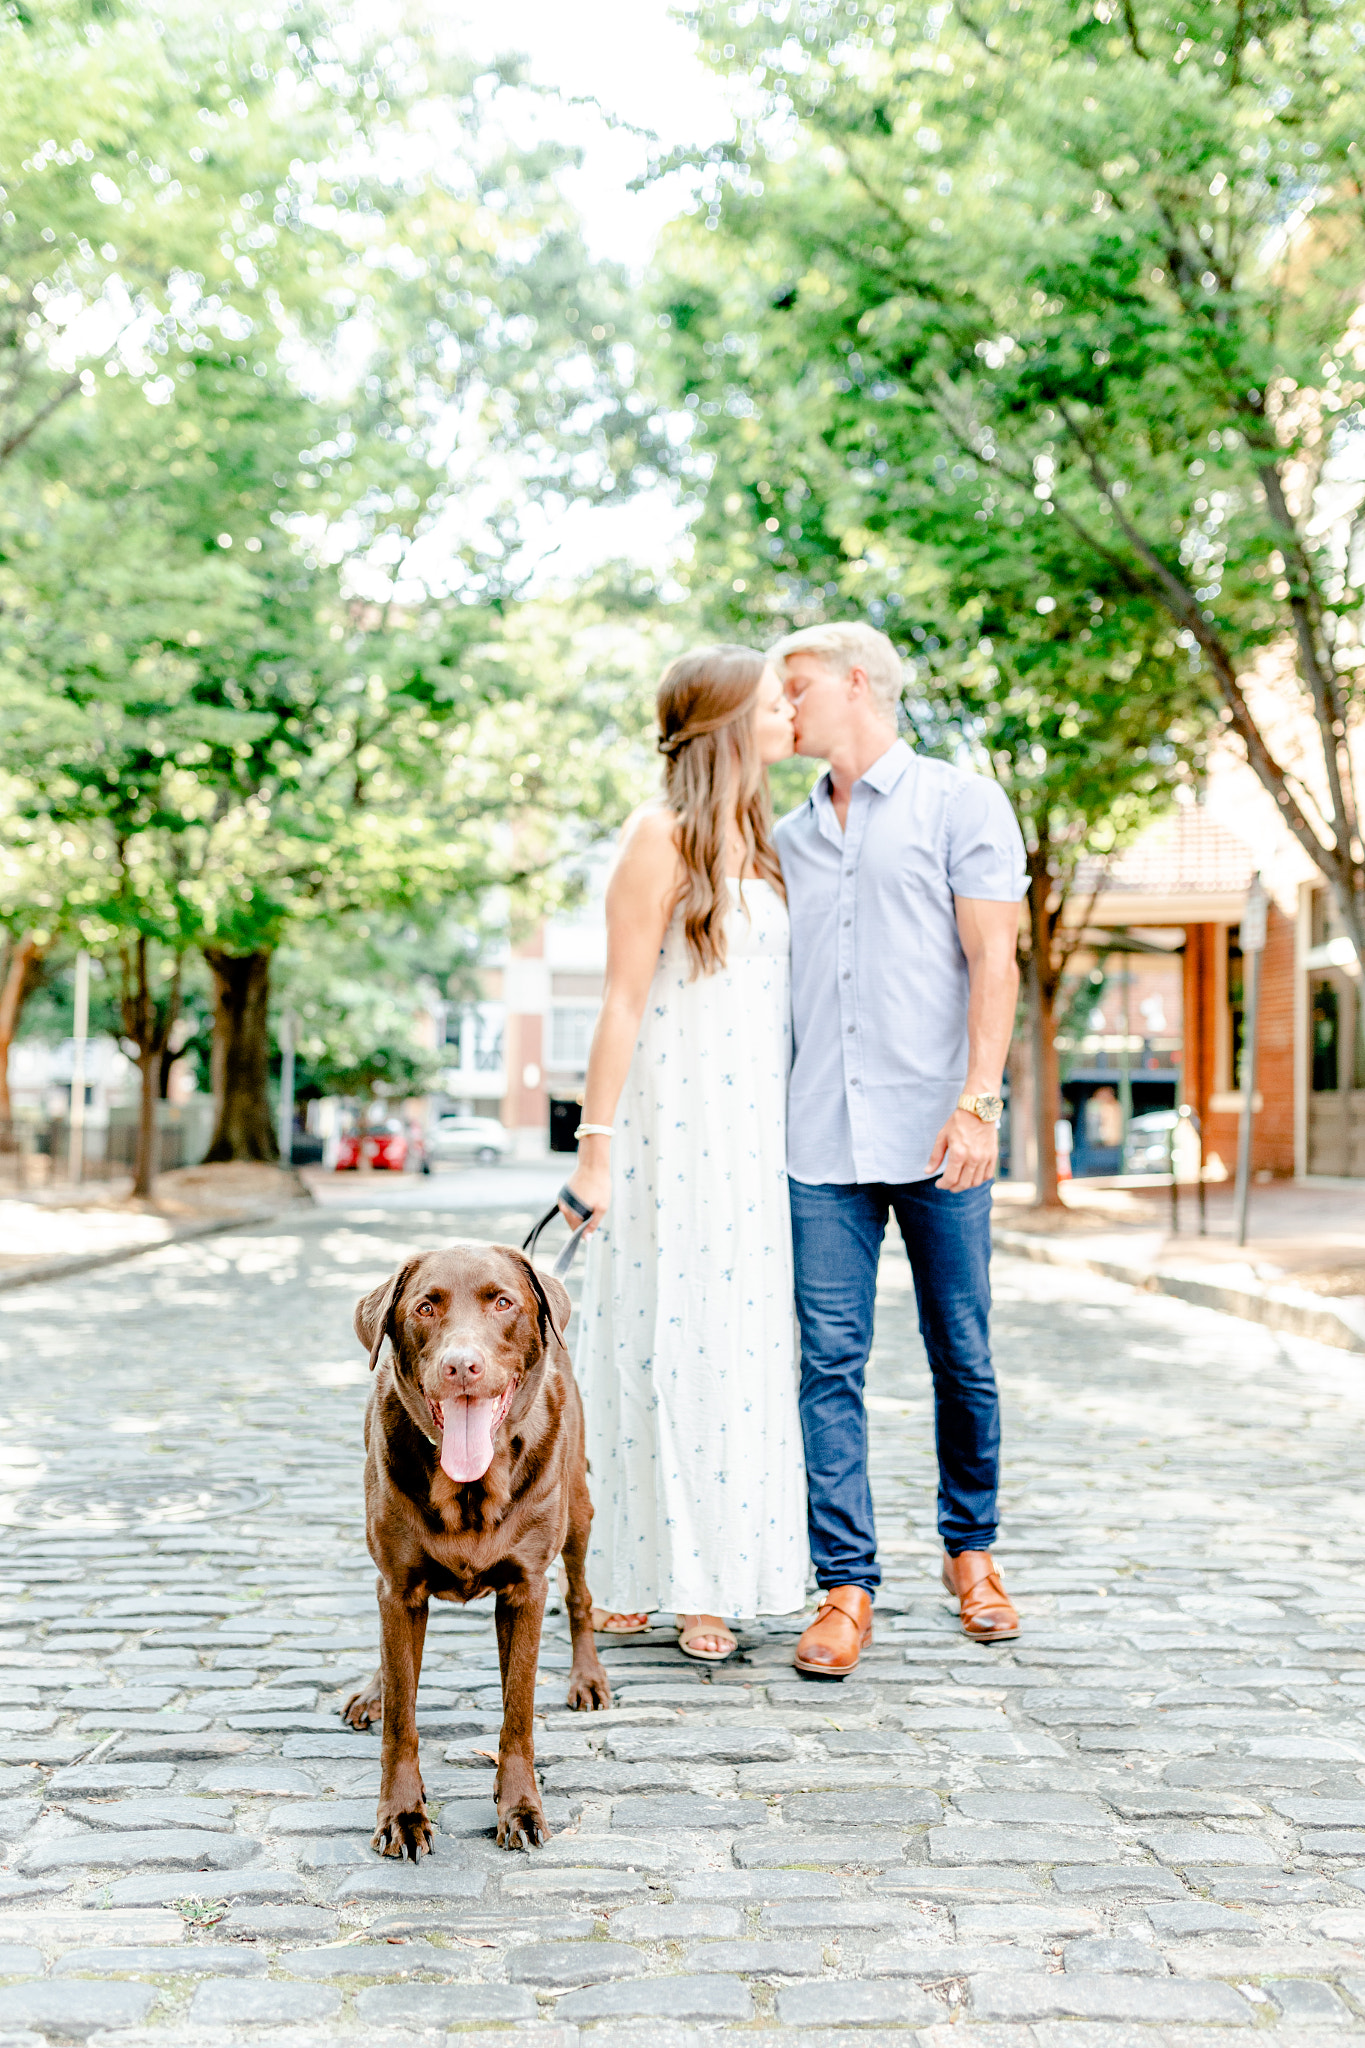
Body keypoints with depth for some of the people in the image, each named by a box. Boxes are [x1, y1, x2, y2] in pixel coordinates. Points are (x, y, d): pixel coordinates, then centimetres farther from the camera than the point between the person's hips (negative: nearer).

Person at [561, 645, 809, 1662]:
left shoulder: (759, 841, 16)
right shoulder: (663, 836, -6)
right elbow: (623, 1000, -10)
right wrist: (595, 1143, -13)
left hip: (752, 1132, 7)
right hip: (672, 1128, -7)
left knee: (742, 1340, 7)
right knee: (661, 1336, -3)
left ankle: (709, 1575, 15)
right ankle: (623, 1573, 7)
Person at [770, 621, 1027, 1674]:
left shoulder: (961, 804, 3)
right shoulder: (790, 836, 18)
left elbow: (994, 961, -5)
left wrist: (977, 1103, -14)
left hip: (934, 1135, -4)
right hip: (821, 1144, 4)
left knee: (963, 1359, 6)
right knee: (830, 1363, -2)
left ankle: (972, 1549, 26)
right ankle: (846, 1587, 3)